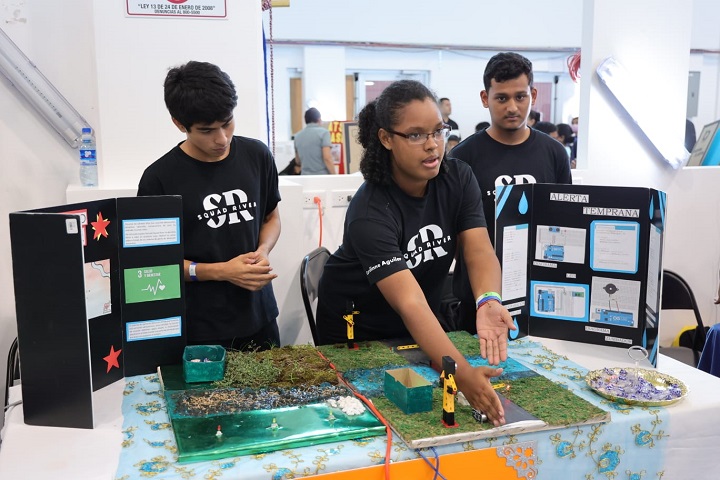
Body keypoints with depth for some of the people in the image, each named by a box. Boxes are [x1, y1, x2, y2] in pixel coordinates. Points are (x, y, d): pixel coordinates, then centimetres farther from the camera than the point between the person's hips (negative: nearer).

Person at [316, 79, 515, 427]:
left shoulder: (458, 179, -16)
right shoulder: (369, 213, -34)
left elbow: (479, 251, -25)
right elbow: (410, 304, -43)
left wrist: (488, 303, -47)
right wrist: (463, 373, -54)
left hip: (421, 324, 5)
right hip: (356, 324, -4)